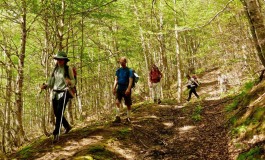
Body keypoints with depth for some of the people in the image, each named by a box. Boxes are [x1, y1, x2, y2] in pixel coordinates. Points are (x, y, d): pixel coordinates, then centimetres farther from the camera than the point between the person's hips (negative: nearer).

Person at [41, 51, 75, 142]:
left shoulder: (68, 69, -5)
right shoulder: (55, 69, 9)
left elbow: (73, 82, -3)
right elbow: (51, 82, 15)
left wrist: (69, 81, -25)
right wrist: (46, 86, -4)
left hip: (63, 93, -6)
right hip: (55, 93, 6)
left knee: (59, 113, -14)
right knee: (56, 113, 11)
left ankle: (56, 134, -10)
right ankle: (67, 126, 34)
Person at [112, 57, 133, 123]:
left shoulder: (129, 70, -4)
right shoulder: (118, 70, 10)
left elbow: (130, 80, -11)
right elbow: (116, 80, 10)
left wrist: (128, 89, -21)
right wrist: (114, 88, 0)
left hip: (126, 89, -4)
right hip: (119, 88, 4)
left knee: (128, 104, 4)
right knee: (117, 102, -11)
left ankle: (128, 118, 16)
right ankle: (118, 117, -10)